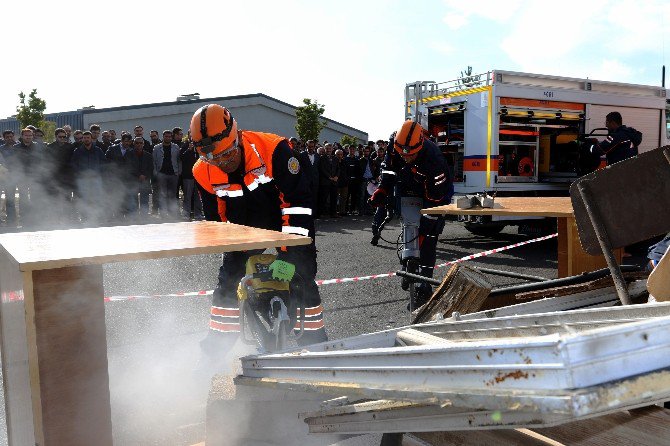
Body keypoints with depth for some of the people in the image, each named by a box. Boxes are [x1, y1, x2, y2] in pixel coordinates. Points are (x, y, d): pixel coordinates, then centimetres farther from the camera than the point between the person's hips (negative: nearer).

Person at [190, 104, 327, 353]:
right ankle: (217, 343, 16)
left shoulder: (273, 149, -30)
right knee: (229, 279, 0)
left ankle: (315, 343, 7)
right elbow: (217, 218, -2)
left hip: (287, 220, -3)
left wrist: (288, 253, -32)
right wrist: (245, 253, -6)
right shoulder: (203, 172, -15)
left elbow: (298, 200, -29)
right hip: (247, 228, 4)